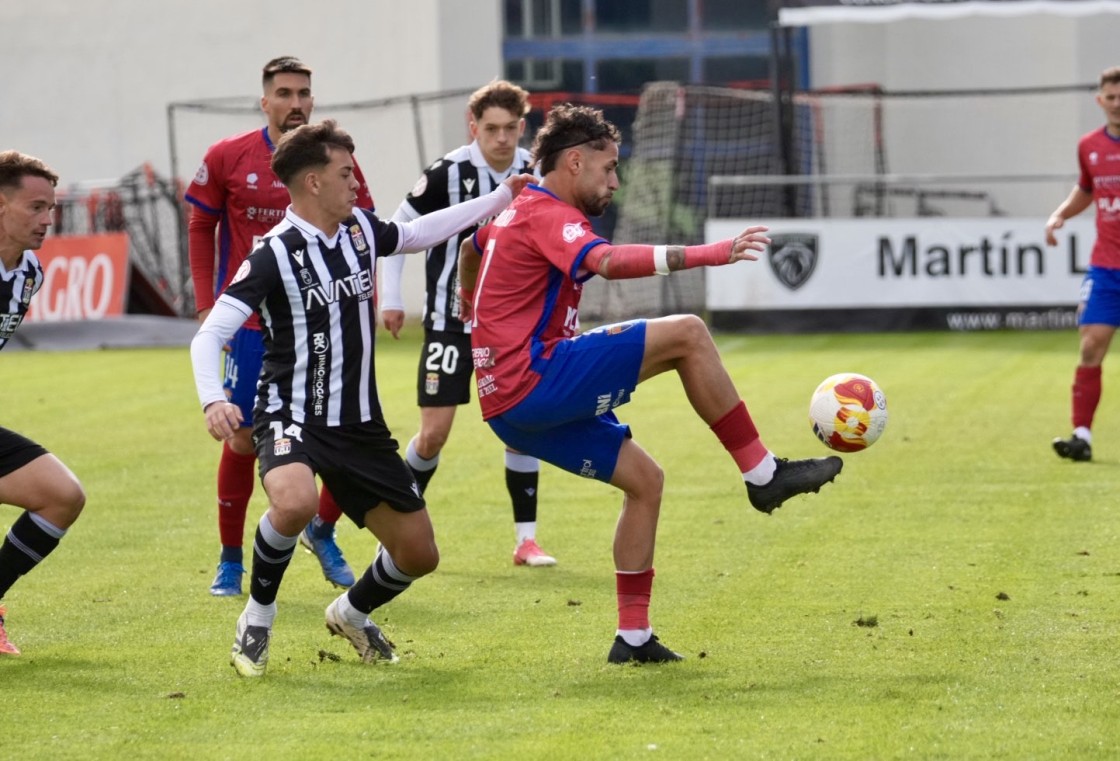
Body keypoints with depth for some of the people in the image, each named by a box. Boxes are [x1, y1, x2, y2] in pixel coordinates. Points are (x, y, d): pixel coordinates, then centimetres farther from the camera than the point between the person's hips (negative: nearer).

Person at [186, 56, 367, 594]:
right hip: (251, 323, -1)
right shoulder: (228, 158, -3)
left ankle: (322, 531, 24)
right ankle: (230, 560, 16)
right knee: (244, 439, 0)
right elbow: (201, 227, 7)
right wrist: (206, 305, 2)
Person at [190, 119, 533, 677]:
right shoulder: (274, 255, -16)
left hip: (359, 426, 7)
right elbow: (209, 336, -20)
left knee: (419, 554, 6)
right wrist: (213, 401, -38)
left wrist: (502, 198, 29)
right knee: (295, 503, -39)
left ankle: (353, 613, 39)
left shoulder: (360, 229, 4)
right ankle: (257, 620, -13)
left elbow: (417, 234, 26)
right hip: (292, 416, -7)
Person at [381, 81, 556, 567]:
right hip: (451, 320, -3)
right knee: (434, 432, -5)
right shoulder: (448, 174, -15)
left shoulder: (534, 174, -3)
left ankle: (526, 540, 5)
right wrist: (391, 299, -6)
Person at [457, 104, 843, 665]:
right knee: (686, 335, -14)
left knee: (644, 479, 14)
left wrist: (474, 309, 62)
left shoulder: (518, 210, 20)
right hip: (536, 382, -11)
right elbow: (609, 261, -33)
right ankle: (763, 473, -8)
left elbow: (471, 248, 43)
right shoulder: (547, 215, -12)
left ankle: (633, 636, 13)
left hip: (511, 406, 11)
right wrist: (709, 254, -39)